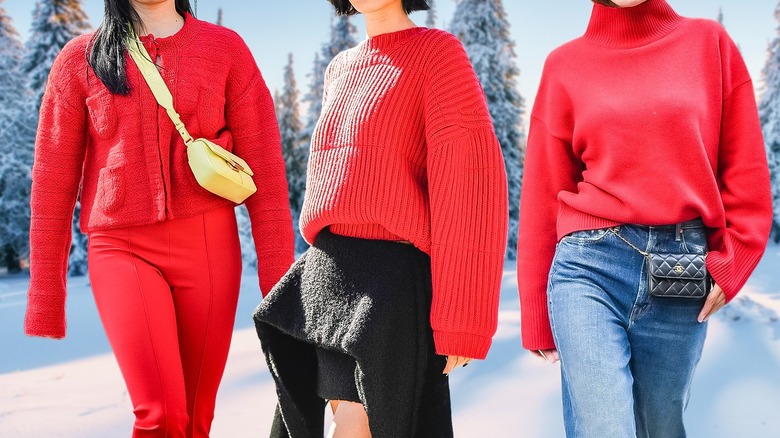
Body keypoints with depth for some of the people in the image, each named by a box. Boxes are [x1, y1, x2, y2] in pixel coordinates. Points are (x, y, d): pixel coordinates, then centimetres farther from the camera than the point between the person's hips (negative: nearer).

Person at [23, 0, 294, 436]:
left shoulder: (225, 48, 5)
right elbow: (53, 182, 6)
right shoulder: (81, 57, 6)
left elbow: (265, 171, 2)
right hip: (122, 249, -1)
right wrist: (46, 296, 5)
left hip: (209, 245, 1)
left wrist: (278, 281, -3)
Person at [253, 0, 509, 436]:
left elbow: (472, 187, -14)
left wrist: (459, 318, -19)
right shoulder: (340, 69, 16)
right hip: (326, 275, 7)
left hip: (391, 278, -7)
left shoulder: (438, 51, -6)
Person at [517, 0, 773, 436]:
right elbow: (544, 193, 6)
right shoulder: (566, 65, 5)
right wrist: (537, 315, 6)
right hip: (590, 266, -1)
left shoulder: (709, 43, 8)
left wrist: (729, 264, -2)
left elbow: (746, 170, 8)